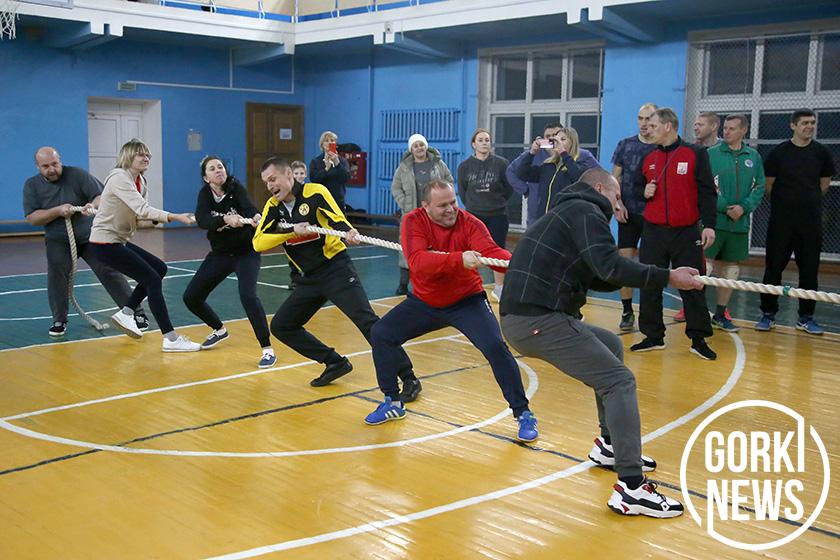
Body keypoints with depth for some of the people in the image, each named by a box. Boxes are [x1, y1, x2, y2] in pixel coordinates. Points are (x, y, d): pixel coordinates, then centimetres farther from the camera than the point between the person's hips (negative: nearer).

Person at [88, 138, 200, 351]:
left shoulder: (140, 181, 10)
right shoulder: (119, 178, -19)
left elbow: (140, 213, 2)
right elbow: (142, 210, -32)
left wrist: (156, 218, -18)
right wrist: (175, 217, -40)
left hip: (119, 240, 10)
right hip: (105, 243, -10)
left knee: (159, 268, 15)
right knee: (153, 279, -13)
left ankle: (125, 313, 19)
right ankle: (171, 339, -13)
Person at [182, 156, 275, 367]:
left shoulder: (236, 188, -15)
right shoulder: (205, 194, -8)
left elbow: (248, 207, -35)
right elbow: (202, 221, -27)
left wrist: (256, 217, -58)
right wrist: (225, 219, -46)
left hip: (246, 252, -5)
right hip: (220, 254, 5)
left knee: (247, 296, -28)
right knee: (191, 297, 4)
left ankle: (267, 350, -18)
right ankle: (219, 330, 33)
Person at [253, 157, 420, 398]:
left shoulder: (315, 192, -10)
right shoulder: (273, 206, 5)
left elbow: (337, 219, -24)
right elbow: (258, 243, -6)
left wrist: (349, 232, -46)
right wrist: (292, 231, -19)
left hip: (336, 268, -7)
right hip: (310, 278, 7)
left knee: (367, 321, -19)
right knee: (281, 326, 6)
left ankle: (408, 378, -14)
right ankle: (335, 363, 15)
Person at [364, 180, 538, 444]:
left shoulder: (470, 223, -19)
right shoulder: (414, 221, -18)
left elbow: (491, 251, -34)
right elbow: (418, 263, -34)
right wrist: (460, 259, -48)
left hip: (467, 301, -2)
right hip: (424, 302, 3)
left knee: (495, 347, -20)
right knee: (381, 333, -4)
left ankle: (523, 414, -4)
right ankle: (393, 403, 16)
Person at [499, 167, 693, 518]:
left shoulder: (566, 212, 27)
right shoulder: (585, 210, -3)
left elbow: (594, 276, 29)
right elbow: (609, 266, -19)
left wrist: (638, 276, 18)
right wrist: (666, 278, -13)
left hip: (520, 318, 10)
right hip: (539, 320, -10)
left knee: (611, 347, 26)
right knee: (619, 381, -8)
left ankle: (610, 446, 29)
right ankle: (631, 488, -14)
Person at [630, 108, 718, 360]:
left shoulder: (695, 153, -3)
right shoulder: (648, 158, 10)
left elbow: (707, 191, -5)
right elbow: (637, 186, 21)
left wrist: (709, 225, -11)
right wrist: (644, 191, -3)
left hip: (686, 233, -4)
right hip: (653, 232, 4)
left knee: (692, 286, 0)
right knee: (650, 285, 6)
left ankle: (699, 339, 12)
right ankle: (653, 337, 17)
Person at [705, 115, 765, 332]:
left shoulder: (753, 157, 8)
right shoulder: (711, 154, -3)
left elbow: (759, 188, 7)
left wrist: (744, 207, -10)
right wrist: (725, 208, -16)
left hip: (740, 223, 4)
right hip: (713, 221, -4)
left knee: (731, 269, 11)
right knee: (705, 265, -10)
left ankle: (720, 315, 24)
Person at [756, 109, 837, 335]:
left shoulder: (821, 152, 3)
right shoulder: (779, 152, -3)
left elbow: (825, 183, 15)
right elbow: (769, 184, 4)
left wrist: (810, 201, 14)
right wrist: (783, 203, 10)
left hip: (811, 221, 2)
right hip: (781, 221, -2)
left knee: (809, 270, 5)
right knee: (773, 268, 1)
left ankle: (806, 317, 15)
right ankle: (768, 314, 11)